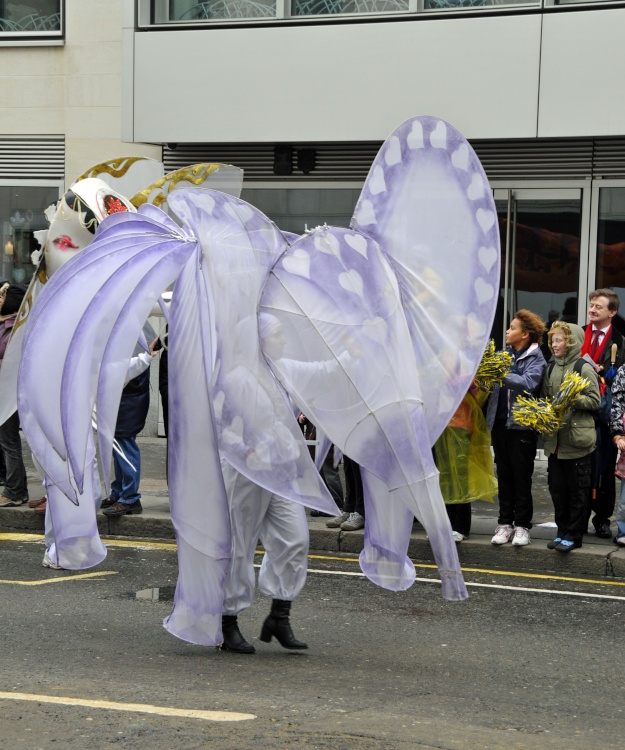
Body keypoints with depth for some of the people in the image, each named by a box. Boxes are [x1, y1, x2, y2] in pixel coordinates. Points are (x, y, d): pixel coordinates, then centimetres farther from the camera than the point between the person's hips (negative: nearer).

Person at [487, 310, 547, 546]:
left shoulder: (535, 358, -5)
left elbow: (528, 383, -23)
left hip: (522, 425, -5)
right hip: (500, 422, 5)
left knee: (521, 477, 1)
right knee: (504, 476, 10)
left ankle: (522, 525, 8)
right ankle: (505, 522, 17)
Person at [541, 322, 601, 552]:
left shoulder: (584, 368, -6)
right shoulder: (551, 369, 13)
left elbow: (595, 400, -10)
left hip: (577, 440, -6)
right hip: (555, 440, 6)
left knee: (577, 490, 1)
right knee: (557, 488, 10)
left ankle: (573, 535, 6)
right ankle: (563, 531, 21)